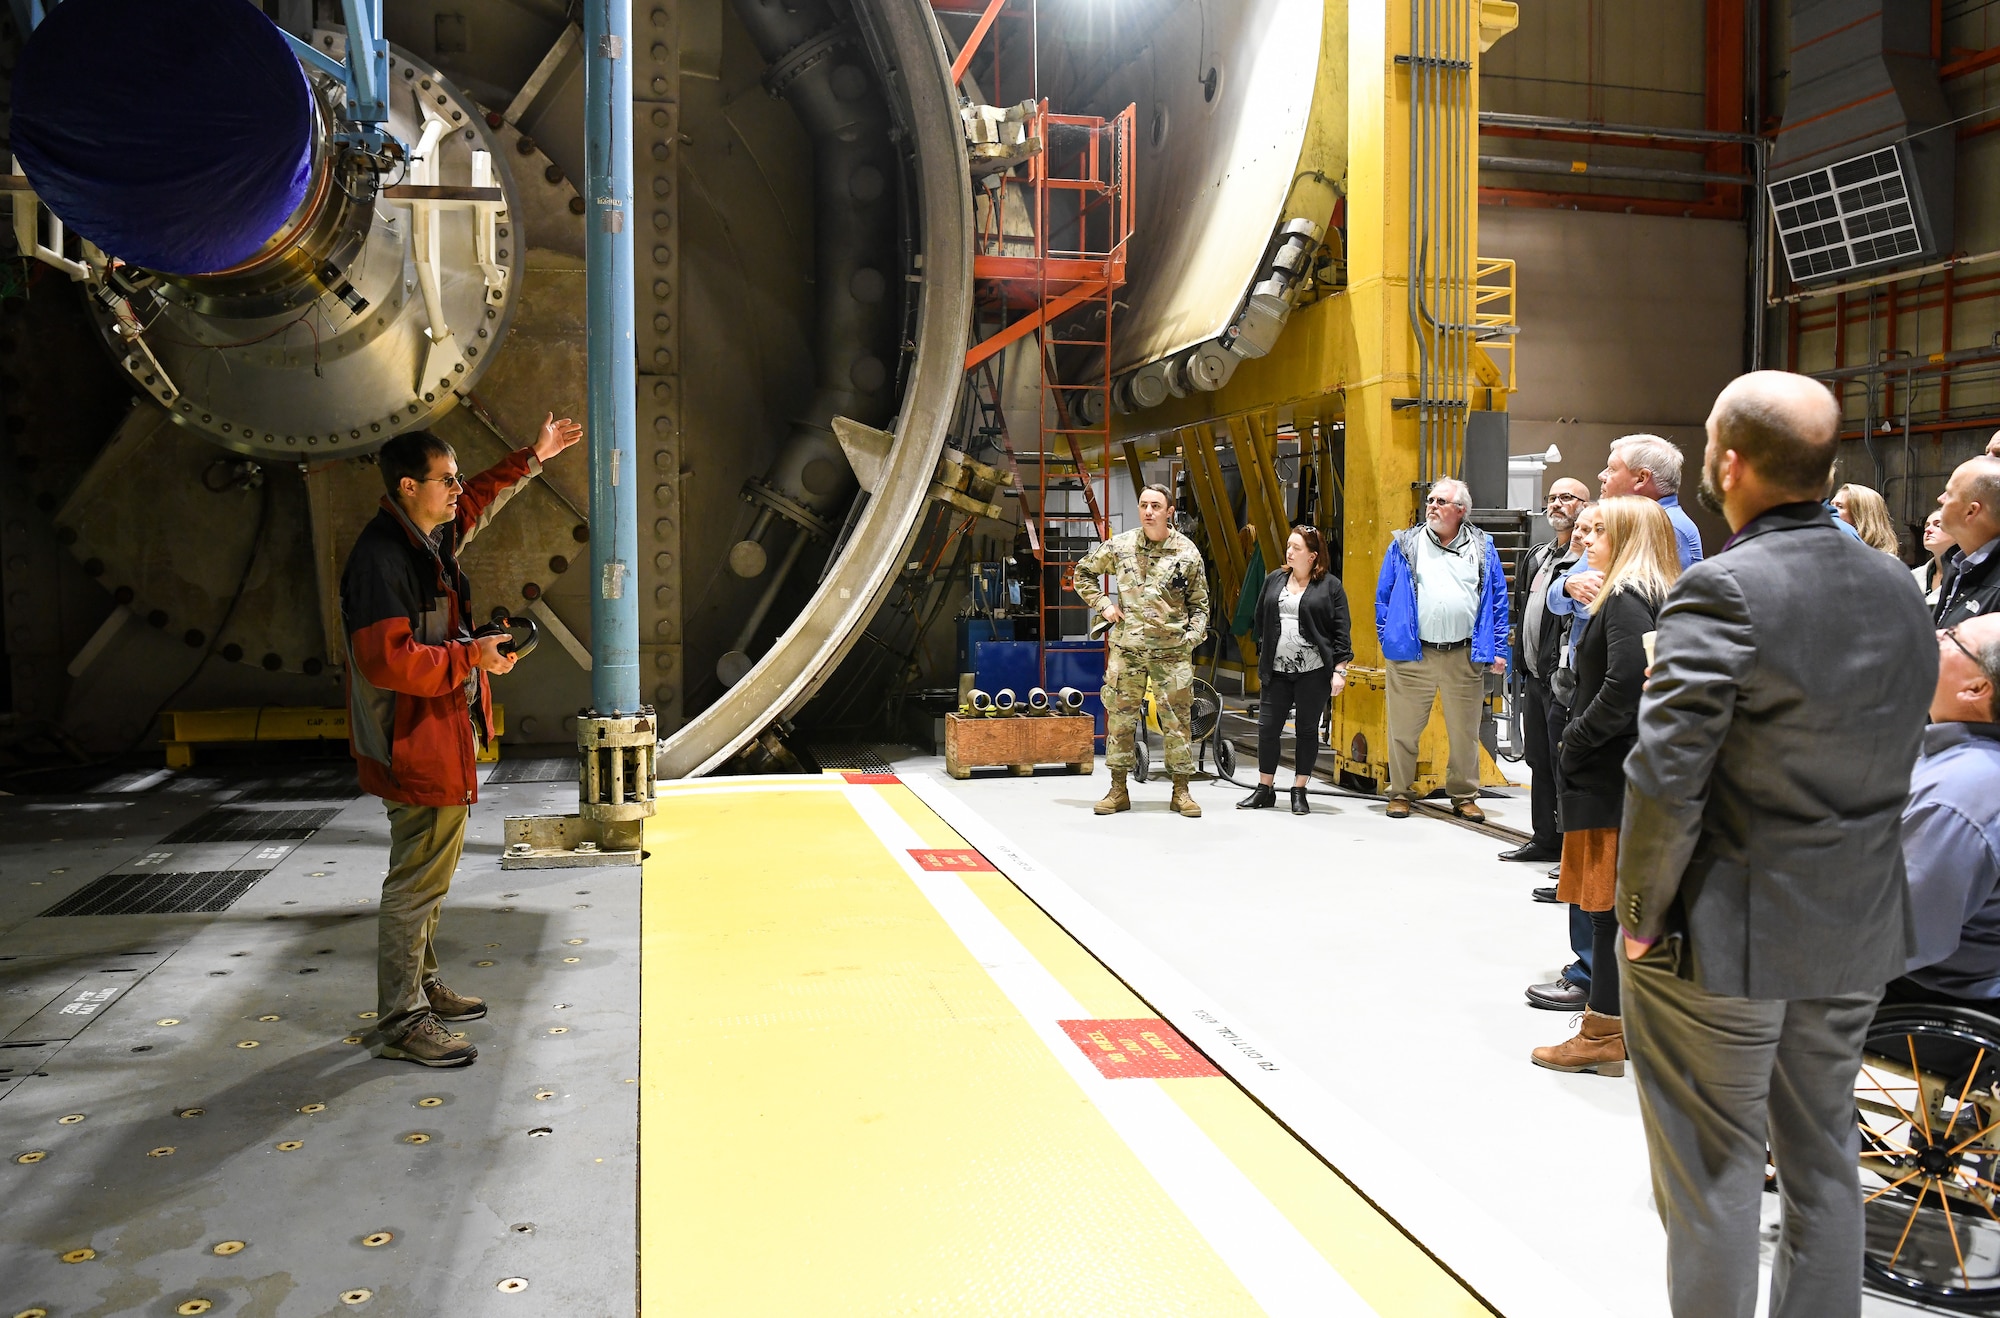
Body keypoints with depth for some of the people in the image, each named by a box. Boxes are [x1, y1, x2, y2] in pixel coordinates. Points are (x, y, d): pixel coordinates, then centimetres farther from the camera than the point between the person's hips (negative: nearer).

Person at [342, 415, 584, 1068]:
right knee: (417, 883, -2)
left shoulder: (432, 537, 8)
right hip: (416, 747, -10)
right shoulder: (381, 558, -21)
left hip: (445, 733, 10)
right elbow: (387, 661, -29)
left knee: (430, 875, 20)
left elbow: (481, 498, 29)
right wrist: (470, 656, -23)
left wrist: (533, 457, 31)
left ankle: (422, 987, 34)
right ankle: (401, 1023, 9)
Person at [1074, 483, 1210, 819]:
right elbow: (1084, 571, 17)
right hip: (1126, 648, 1)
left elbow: (1199, 604, 9)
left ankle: (1181, 791, 14)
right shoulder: (1119, 546, 3)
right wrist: (1102, 604, 6)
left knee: (1177, 721, 3)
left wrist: (1194, 635, -7)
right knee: (1120, 717, 4)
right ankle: (1118, 790, 15)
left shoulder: (1187, 553, 2)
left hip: (1172, 652, -1)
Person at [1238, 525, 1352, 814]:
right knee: (1267, 728, 4)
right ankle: (1265, 790, 16)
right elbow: (1261, 623, 16)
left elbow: (1341, 631, -4)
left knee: (1307, 730, 5)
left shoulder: (1330, 586, -2)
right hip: (1276, 671, 4)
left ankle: (1299, 793, 15)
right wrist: (1262, 664, 15)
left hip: (1314, 672, -4)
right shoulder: (1274, 580, 10)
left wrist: (1339, 670, -9)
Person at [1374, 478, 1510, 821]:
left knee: (1465, 731, 7)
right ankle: (1400, 793, 16)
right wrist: (1386, 639, 0)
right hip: (1411, 654, -1)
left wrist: (1497, 650, 2)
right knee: (1404, 728, 3)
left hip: (1465, 656, 1)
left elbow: (1498, 601, 8)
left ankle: (1464, 796, 21)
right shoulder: (1405, 545, 6)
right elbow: (1384, 596, 8)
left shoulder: (1482, 548, 8)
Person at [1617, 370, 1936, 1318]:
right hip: (1859, 934, 7)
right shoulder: (1898, 590, 4)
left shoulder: (1725, 590, -20)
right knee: (1822, 1158, 21)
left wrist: (1641, 914, -13)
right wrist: (1847, 885, 14)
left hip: (1726, 936, -7)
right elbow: (1895, 765, 8)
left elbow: (1665, 778, -24)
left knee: (1712, 1170, 8)